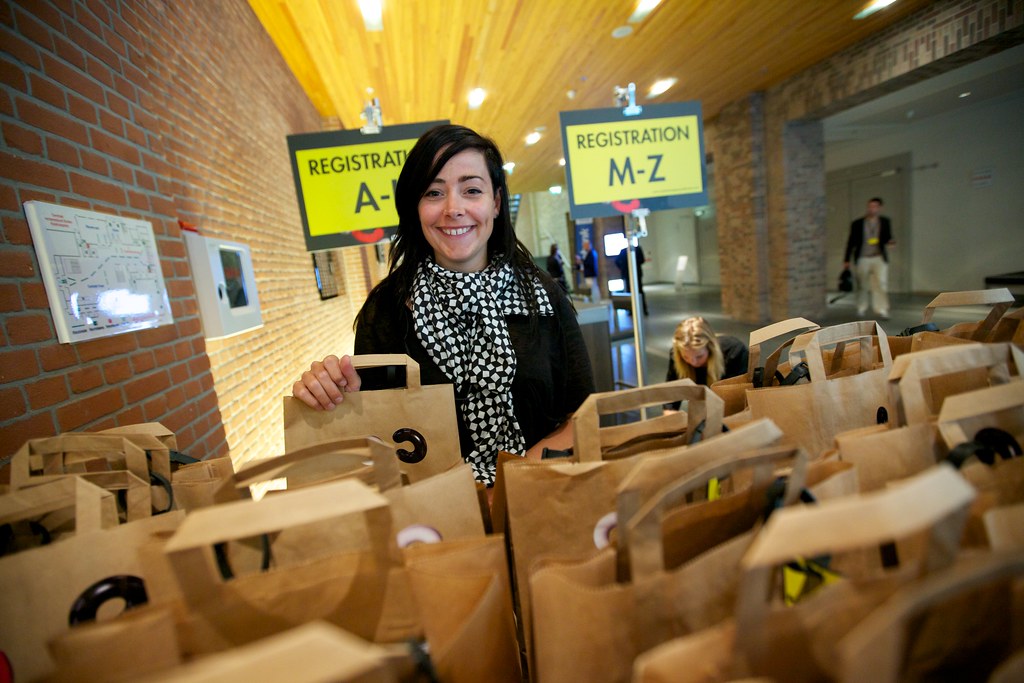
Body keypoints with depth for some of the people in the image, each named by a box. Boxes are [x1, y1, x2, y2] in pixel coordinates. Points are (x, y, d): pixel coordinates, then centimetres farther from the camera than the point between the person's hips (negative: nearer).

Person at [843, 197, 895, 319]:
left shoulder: (885, 222, 9)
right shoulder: (857, 223, 3)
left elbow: (887, 237, 12)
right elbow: (851, 242, 6)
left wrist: (890, 241, -13)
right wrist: (846, 260, 4)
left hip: (879, 258, 1)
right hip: (862, 259, -1)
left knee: (881, 284, -8)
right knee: (862, 286, 7)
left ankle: (882, 310, -5)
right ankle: (861, 308, 23)